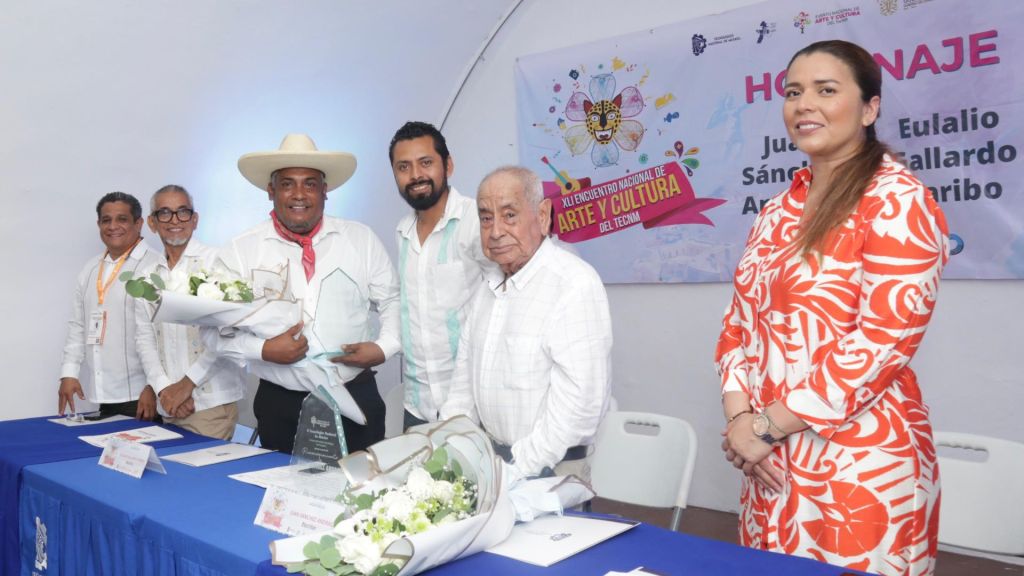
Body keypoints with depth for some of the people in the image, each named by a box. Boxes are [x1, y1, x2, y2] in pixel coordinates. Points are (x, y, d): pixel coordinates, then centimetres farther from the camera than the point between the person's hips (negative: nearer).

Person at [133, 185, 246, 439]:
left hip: (212, 401, -5)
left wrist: (187, 384, -11)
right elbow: (144, 338, 9)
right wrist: (164, 389, -6)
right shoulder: (147, 278, 12)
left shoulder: (217, 263, -5)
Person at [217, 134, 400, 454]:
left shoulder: (362, 240, 4)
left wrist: (385, 346, -6)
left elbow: (392, 301, 10)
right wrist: (263, 350, -15)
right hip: (280, 406, 0)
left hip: (356, 396, 1)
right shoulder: (241, 251, 0)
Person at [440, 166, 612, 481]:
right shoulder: (489, 286, 10)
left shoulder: (575, 285, -17)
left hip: (549, 470, -6)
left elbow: (579, 405, -22)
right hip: (488, 461, 6)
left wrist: (515, 472, -17)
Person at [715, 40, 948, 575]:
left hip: (861, 465, -6)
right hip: (772, 461, 7)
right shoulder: (778, 210, 11)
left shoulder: (896, 200, -9)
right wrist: (739, 417, -6)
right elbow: (740, 321, 10)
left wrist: (767, 426, -16)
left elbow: (884, 339, -18)